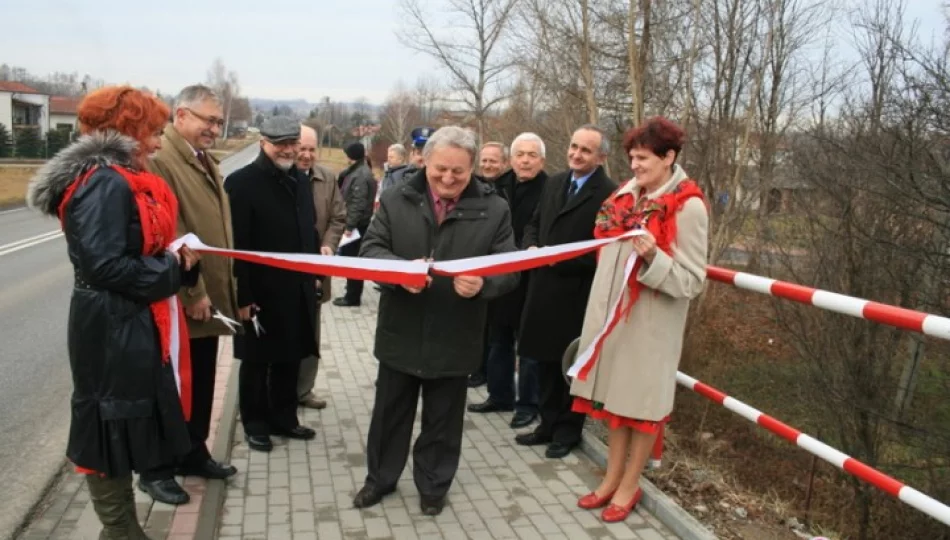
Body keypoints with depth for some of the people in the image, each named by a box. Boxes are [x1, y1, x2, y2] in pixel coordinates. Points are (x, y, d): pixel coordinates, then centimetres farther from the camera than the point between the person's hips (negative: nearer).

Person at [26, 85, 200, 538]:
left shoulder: (125, 180, 13)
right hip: (112, 332, -10)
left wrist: (178, 261, -1)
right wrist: (174, 269, -14)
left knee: (126, 428, 18)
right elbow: (104, 266, -25)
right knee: (113, 431, 3)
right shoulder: (105, 183, -18)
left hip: (133, 327, 10)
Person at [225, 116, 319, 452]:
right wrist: (242, 296, -18)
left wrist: (313, 277, 11)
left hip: (299, 291, 6)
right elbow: (236, 245, -16)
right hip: (261, 292, -6)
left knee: (291, 359, 16)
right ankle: (255, 424, 25)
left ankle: (284, 419, 31)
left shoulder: (301, 181, 10)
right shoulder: (241, 182, -11)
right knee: (257, 362, 9)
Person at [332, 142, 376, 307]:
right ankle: (353, 293, 25)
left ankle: (352, 297, 3)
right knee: (352, 259, 16)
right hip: (356, 223, 10)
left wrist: (349, 225, -23)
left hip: (356, 224, -10)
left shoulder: (360, 175, -18)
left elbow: (358, 204, -23)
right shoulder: (358, 171, 14)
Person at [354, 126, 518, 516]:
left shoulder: (494, 210, -5)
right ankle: (379, 478, 39)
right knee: (390, 411, 18)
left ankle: (433, 485, 36)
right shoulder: (395, 201, -2)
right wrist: (401, 269, -26)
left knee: (443, 418, 15)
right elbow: (370, 249, -5)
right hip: (401, 333, 1)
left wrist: (482, 284, -29)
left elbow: (510, 270, -7)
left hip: (454, 339, -1)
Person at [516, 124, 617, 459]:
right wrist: (531, 247, -4)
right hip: (544, 289, 7)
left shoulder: (609, 194, -14)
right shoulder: (554, 183, 11)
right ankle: (548, 424, 32)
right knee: (546, 360, 17)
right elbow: (534, 224, 17)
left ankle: (568, 430, 26)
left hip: (579, 295, -7)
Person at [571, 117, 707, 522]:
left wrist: (653, 258, -32)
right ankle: (612, 478, 29)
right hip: (611, 312, 7)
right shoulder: (626, 196, 6)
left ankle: (629, 485, 24)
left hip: (649, 321, -6)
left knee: (640, 400, 7)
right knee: (613, 394, 14)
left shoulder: (688, 207, -14)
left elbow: (691, 282, -16)